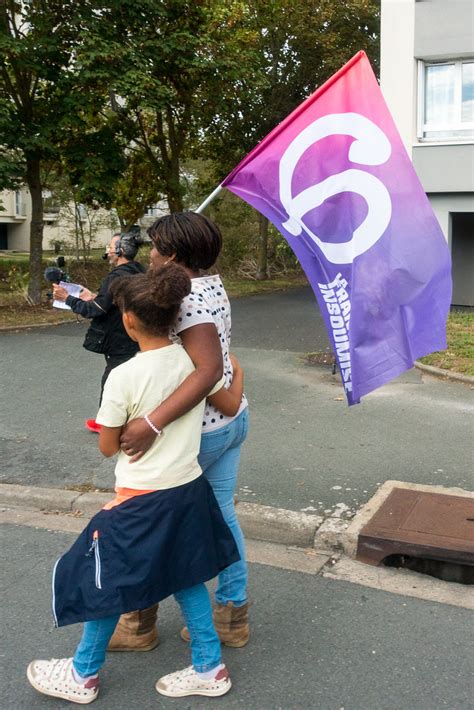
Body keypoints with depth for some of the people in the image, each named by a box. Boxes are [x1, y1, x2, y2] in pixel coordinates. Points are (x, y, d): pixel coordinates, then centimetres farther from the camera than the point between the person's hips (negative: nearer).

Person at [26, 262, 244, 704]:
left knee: (108, 583, 14)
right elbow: (231, 404, 8)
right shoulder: (194, 360, -6)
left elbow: (108, 448, -9)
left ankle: (83, 676, 33)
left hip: (141, 501, -5)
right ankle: (209, 668, 32)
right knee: (185, 577, 21)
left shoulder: (123, 377, -20)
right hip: (190, 489, 6)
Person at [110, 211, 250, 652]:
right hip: (233, 418, 9)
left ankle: (139, 624, 26)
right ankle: (232, 616, 30)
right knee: (222, 514, 17)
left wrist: (151, 423, -43)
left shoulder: (186, 300, -24)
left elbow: (209, 368, -37)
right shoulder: (213, 286, 4)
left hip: (197, 431, -8)